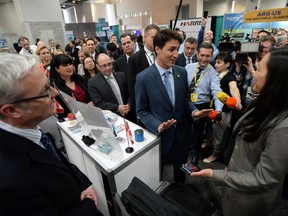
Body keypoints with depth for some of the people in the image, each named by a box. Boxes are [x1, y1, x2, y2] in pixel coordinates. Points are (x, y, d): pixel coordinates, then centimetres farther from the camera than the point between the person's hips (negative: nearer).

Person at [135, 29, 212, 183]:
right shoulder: (143, 78, -17)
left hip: (181, 134, 4)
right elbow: (141, 110, -11)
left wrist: (194, 111, -14)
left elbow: (185, 99, 6)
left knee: (180, 173, 27)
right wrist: (158, 126, -26)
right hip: (159, 135, -3)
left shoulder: (182, 72, -4)